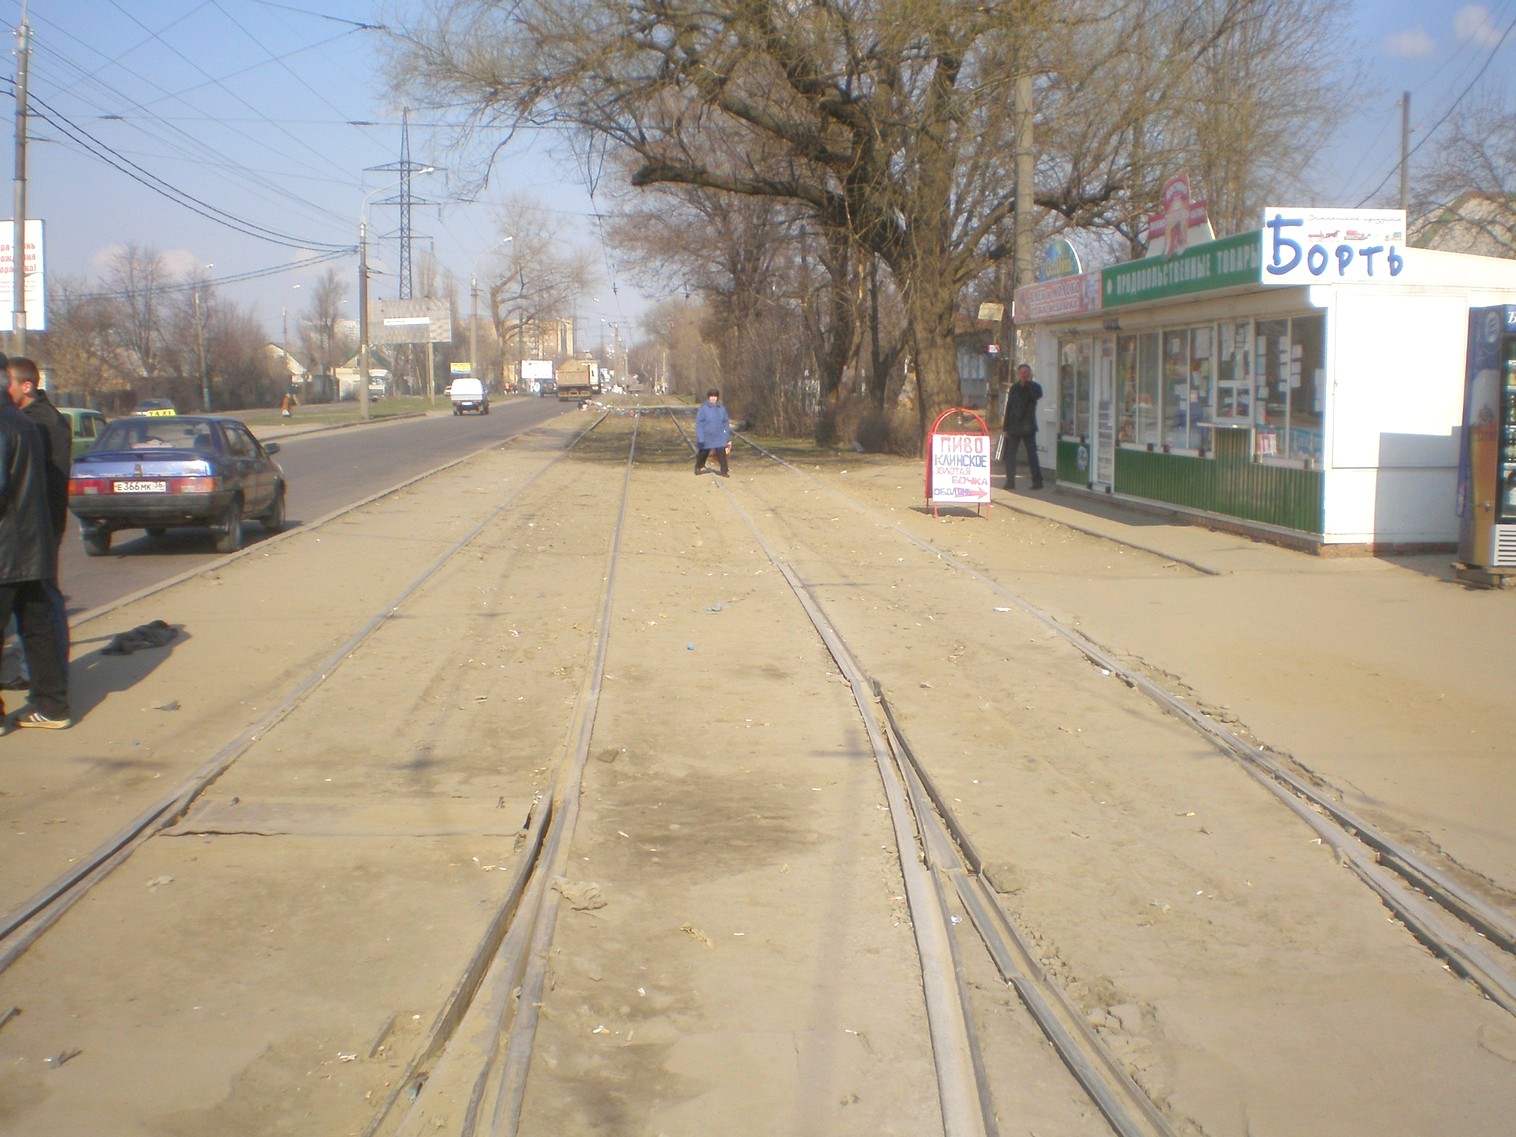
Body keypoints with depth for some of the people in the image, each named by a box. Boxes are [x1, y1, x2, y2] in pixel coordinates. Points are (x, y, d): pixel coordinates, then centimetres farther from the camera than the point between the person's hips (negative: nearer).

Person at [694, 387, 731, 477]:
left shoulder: (721, 409, 1)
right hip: (706, 437, -2)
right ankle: (698, 468, 38)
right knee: (703, 454, 15)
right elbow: (699, 424, -10)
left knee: (722, 453, -13)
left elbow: (726, 423, 10)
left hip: (719, 437, 2)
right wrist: (700, 438, -17)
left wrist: (728, 438, 10)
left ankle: (724, 471, -6)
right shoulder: (703, 408, -10)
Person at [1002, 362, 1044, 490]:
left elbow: (1037, 395, -23)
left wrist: (1028, 382, -18)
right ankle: (1010, 481, 8)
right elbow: (1008, 407, 12)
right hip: (1014, 426, 4)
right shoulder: (1014, 388, 11)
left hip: (1028, 426, -4)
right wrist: (1006, 427, 7)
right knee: (1010, 454, 2)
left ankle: (1037, 480, 1)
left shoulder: (1034, 386, 2)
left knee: (1032, 454, -4)